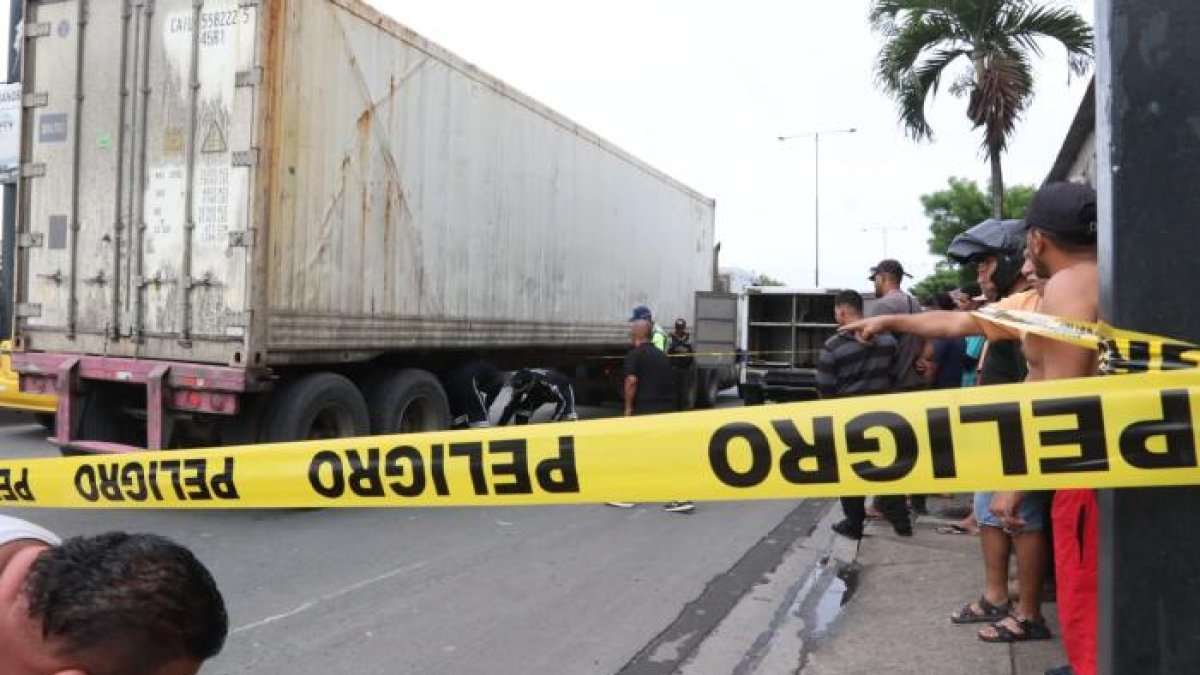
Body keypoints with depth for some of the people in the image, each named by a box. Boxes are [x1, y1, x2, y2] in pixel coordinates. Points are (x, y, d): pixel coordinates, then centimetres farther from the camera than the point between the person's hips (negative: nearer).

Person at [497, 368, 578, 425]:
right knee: (521, 408, -8)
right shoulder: (521, 385, -27)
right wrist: (501, 425, -22)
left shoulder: (546, 381, -45)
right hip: (539, 393, 5)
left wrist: (554, 419, -49)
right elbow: (512, 406, -20)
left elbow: (562, 401, -41)